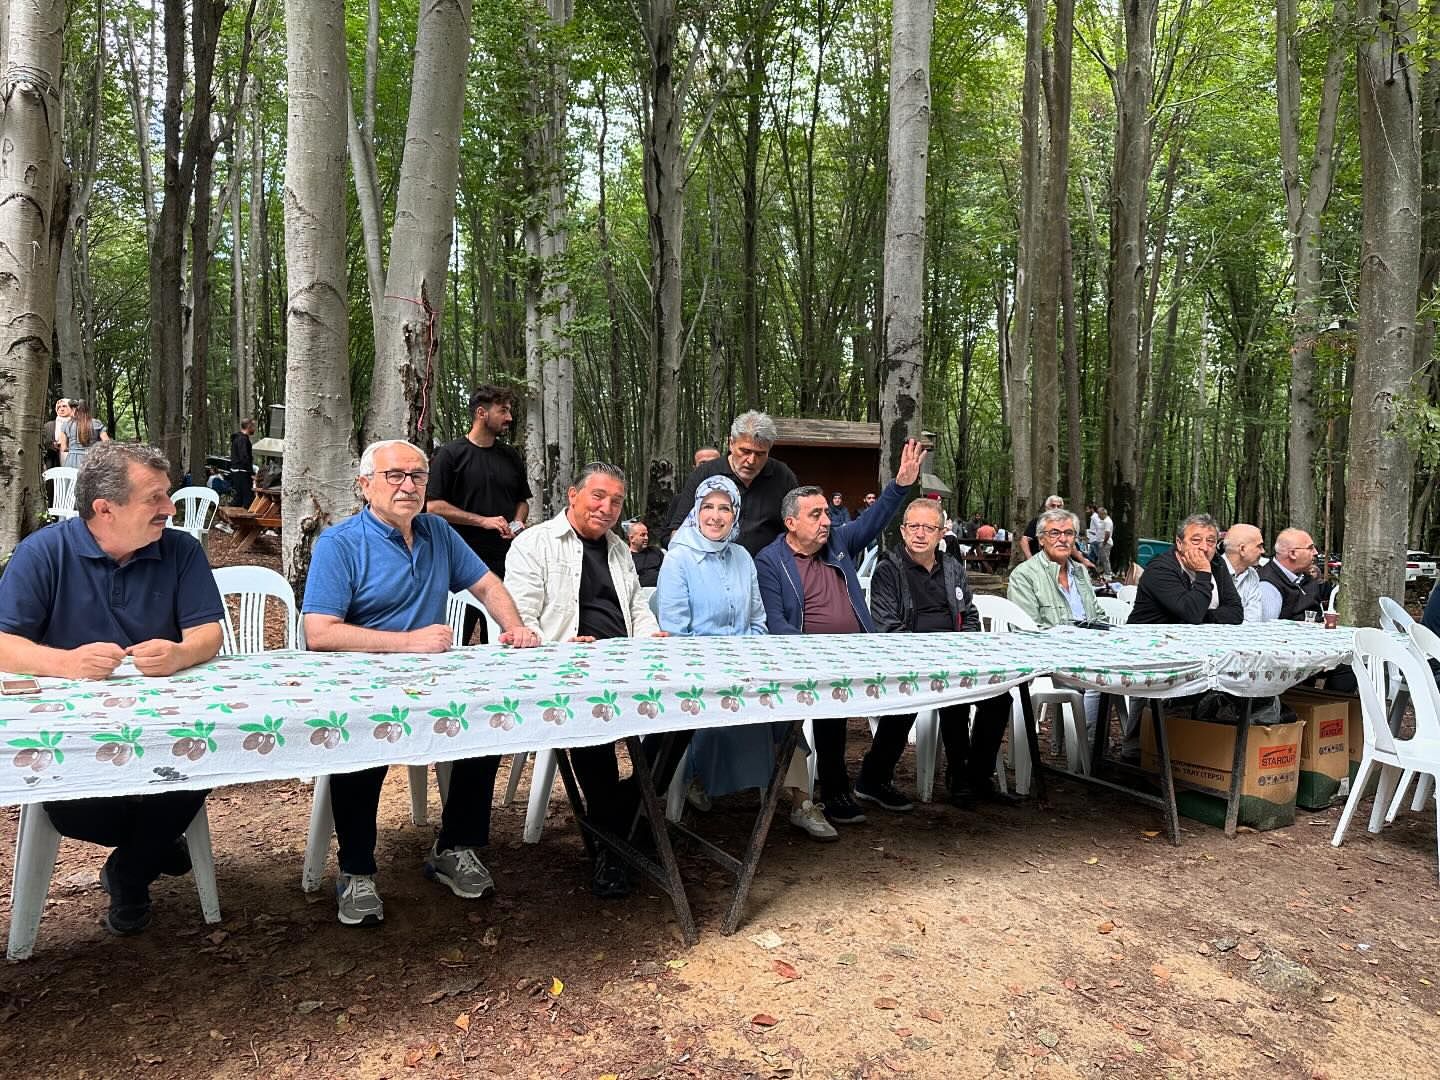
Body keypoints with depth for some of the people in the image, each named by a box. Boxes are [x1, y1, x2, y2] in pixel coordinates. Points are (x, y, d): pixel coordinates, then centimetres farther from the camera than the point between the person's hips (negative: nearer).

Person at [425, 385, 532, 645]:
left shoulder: (511, 456, 15)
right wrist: (483, 521, -13)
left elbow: (522, 501, 24)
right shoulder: (450, 454, -2)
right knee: (456, 637, -3)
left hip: (505, 557, 5)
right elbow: (434, 506, -8)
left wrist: (517, 523, 2)